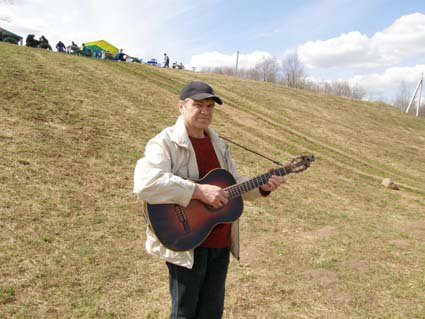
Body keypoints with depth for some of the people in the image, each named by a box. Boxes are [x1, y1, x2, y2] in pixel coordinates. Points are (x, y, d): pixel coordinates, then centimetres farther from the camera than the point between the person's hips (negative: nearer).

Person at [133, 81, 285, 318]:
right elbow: (145, 184, -31)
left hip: (220, 242, 7)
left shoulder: (218, 144, 11)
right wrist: (199, 191, -30)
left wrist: (262, 187, 1)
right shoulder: (166, 142, -14)